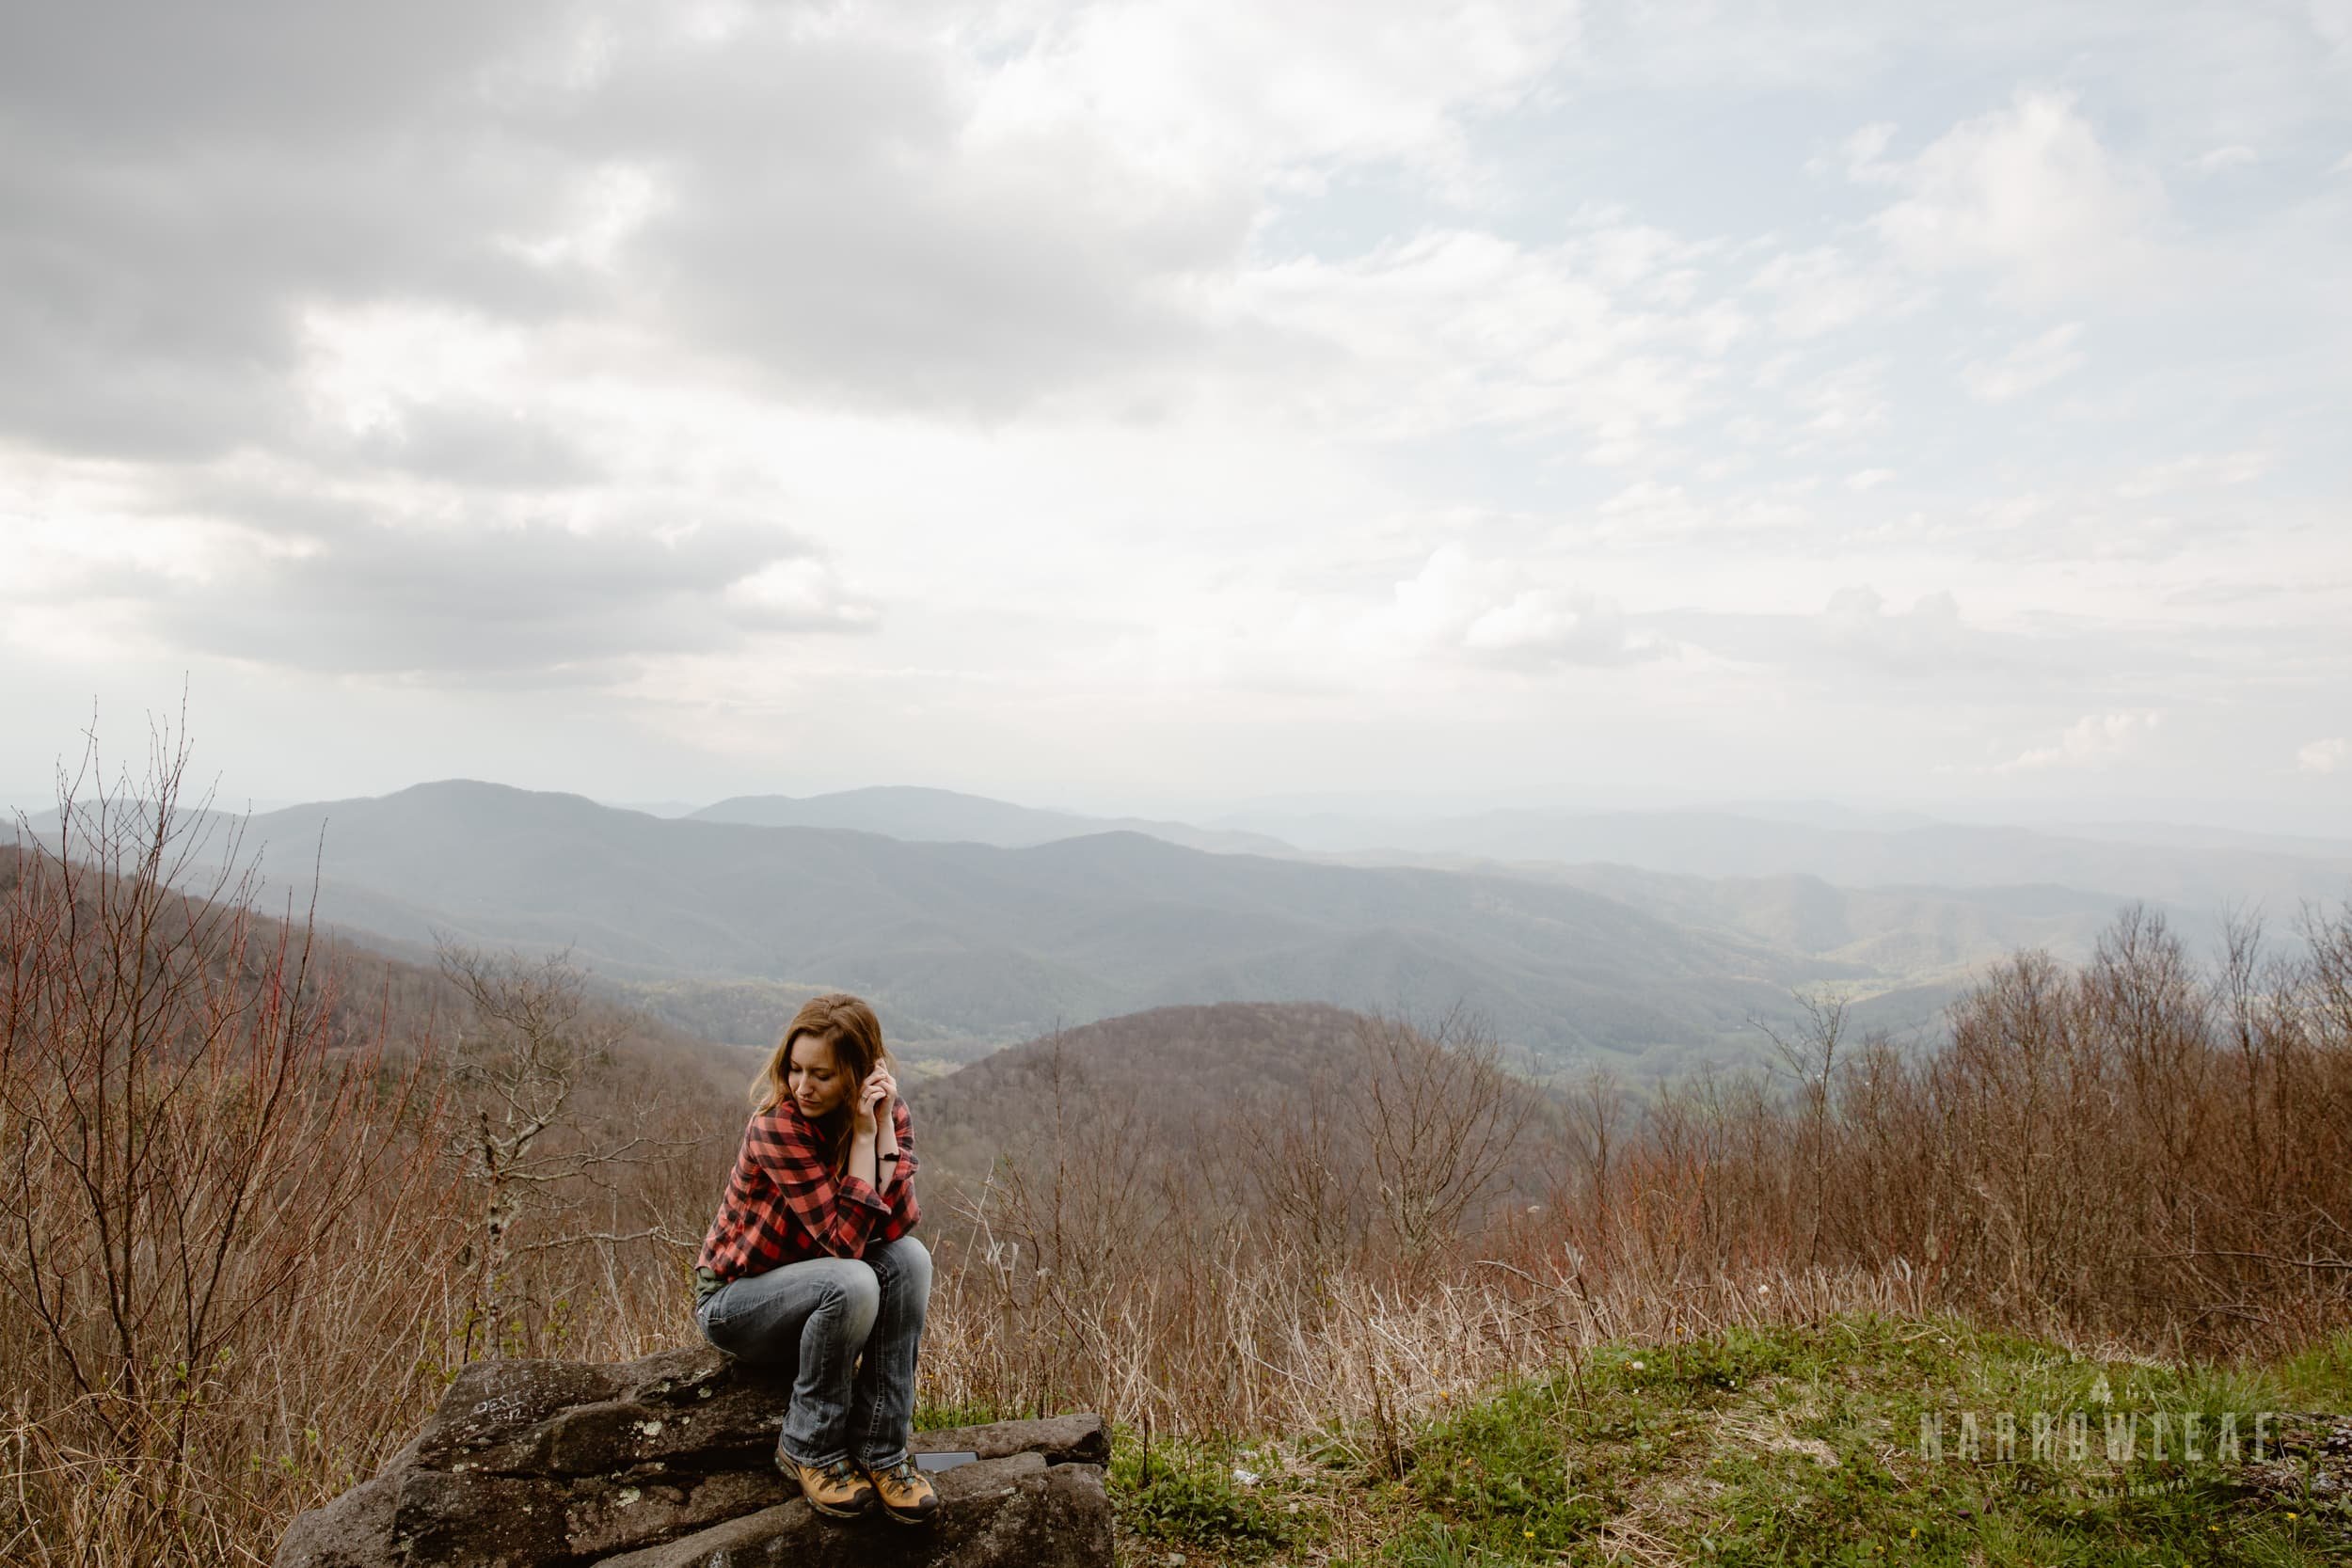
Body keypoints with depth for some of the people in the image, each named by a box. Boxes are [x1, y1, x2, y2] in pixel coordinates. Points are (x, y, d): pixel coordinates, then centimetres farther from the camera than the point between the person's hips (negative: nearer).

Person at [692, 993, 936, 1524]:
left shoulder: (889, 1114, -10)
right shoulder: (777, 1126, -27)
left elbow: (897, 1224, -24)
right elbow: (846, 1241, -32)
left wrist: (884, 1126, -28)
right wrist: (862, 1134, -34)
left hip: (813, 1290, 5)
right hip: (733, 1301, -5)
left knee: (909, 1257, -26)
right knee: (851, 1283, -34)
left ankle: (882, 1450, -16)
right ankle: (809, 1450, -11)